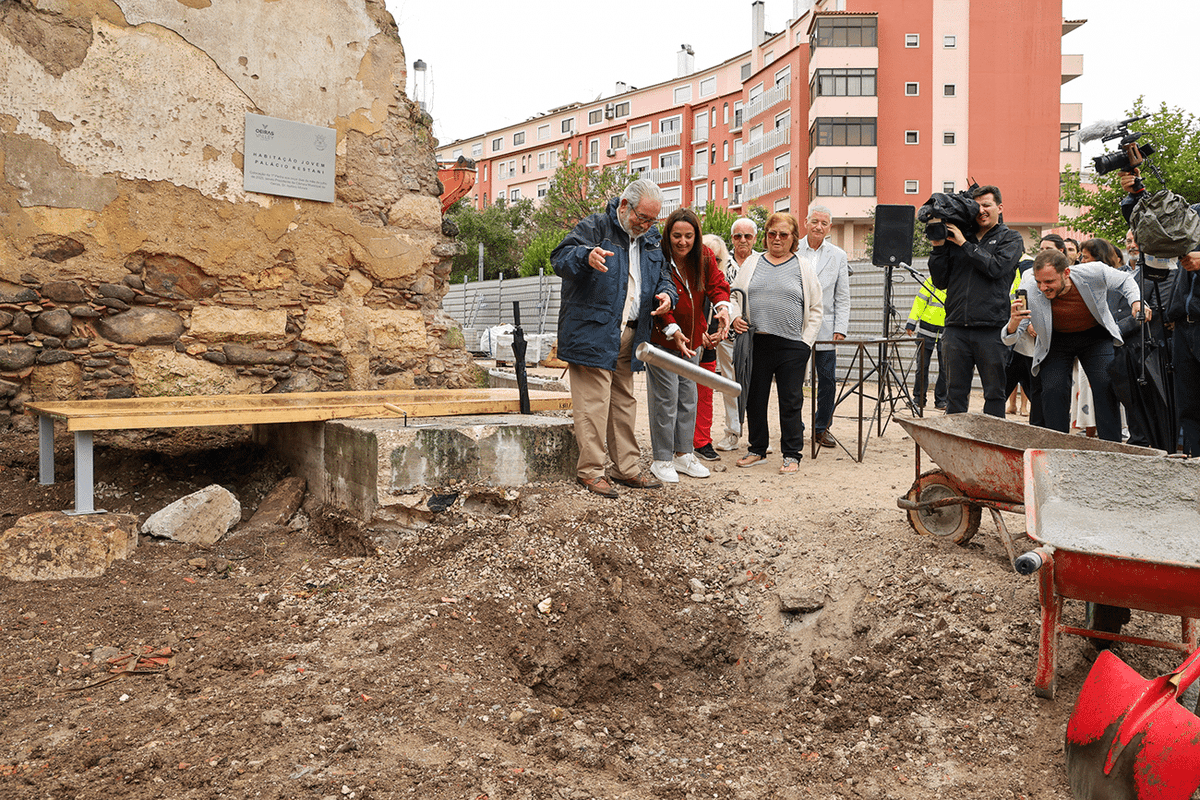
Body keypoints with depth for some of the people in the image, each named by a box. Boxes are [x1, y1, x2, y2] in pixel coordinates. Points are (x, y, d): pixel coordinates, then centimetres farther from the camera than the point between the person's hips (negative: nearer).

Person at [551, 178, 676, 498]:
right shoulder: (594, 227, -6)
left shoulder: (650, 239, 16)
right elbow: (560, 258, -18)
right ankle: (590, 470, 2)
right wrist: (586, 256, -41)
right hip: (592, 334, -7)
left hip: (628, 338, 7)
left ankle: (627, 467, 23)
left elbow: (663, 274, 23)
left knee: (624, 403, 14)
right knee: (593, 403, -7)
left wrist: (667, 293, -1)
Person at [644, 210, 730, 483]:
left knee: (688, 397, 12)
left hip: (692, 338, 6)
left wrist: (722, 306, -23)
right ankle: (662, 460, 4)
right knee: (665, 398, -6)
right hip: (661, 338, -6)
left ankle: (683, 454, 24)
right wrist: (673, 330, -28)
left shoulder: (705, 257, 0)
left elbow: (716, 284, -2)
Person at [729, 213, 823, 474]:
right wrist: (735, 317, -6)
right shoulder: (751, 266, 13)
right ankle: (757, 450, 22)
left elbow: (816, 309, 7)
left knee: (791, 402, 1)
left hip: (792, 346, -2)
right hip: (755, 343, 2)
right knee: (754, 399, 8)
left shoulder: (804, 268, 7)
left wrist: (806, 341, -2)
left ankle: (792, 455, 9)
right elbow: (733, 296, 15)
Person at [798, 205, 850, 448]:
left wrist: (840, 329, -2)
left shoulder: (838, 256, 9)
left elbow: (842, 297, 8)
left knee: (828, 381, 2)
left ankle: (822, 428, 17)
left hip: (825, 329, 1)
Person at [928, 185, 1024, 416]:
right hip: (956, 329, 3)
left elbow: (997, 267, -11)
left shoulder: (1010, 239, 9)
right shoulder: (954, 238, 15)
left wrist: (964, 244, -6)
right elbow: (940, 281, 11)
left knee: (994, 395, 3)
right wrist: (938, 247, 1)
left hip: (991, 329, -2)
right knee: (955, 394, 7)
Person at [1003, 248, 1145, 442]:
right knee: (1053, 390, -15)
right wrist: (1014, 322, -46)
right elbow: (1009, 339, -23)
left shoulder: (1095, 273, -26)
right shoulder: (1029, 290, -28)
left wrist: (1136, 302, -18)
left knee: (1106, 386, -14)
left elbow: (1125, 280, 1)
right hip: (1055, 340, 0)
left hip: (1095, 335, 0)